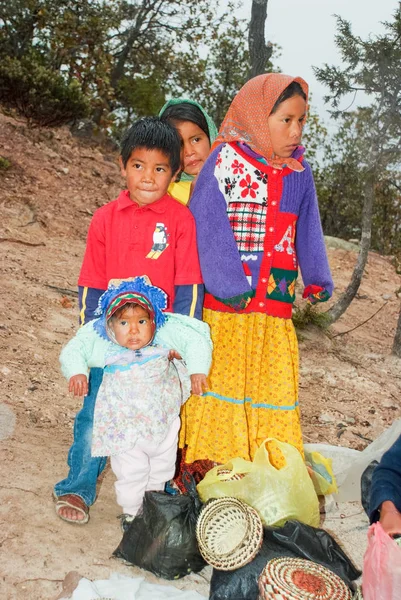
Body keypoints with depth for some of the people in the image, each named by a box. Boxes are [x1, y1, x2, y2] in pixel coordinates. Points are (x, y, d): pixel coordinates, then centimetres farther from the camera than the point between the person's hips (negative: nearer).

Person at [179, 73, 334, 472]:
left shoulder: (299, 172, 11)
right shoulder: (226, 160, -6)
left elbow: (307, 230, 15)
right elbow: (207, 224, -12)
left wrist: (317, 281, 5)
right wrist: (228, 286, -19)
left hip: (275, 303, 5)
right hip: (224, 305, -5)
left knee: (274, 388, 10)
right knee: (218, 382, 4)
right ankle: (206, 470, 17)